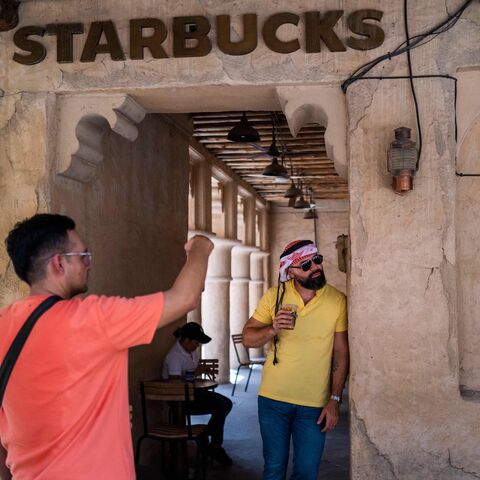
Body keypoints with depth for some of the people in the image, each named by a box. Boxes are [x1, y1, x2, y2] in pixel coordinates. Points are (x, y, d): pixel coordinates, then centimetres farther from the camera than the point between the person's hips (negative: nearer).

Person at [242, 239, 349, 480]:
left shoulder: (338, 301, -5)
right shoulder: (274, 296, -3)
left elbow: (341, 354, -2)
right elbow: (247, 338, 2)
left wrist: (335, 400, -6)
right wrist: (272, 330, -18)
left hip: (314, 405, -1)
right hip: (273, 399, 1)